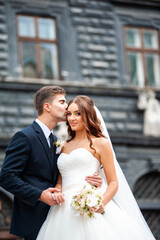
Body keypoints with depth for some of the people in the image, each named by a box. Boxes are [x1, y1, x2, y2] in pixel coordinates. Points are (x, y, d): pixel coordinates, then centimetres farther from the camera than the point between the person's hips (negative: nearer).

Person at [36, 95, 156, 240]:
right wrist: (56, 193, -3)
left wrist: (102, 203, -16)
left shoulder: (100, 143, 6)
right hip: (64, 211, 4)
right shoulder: (64, 146, 21)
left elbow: (113, 182, 3)